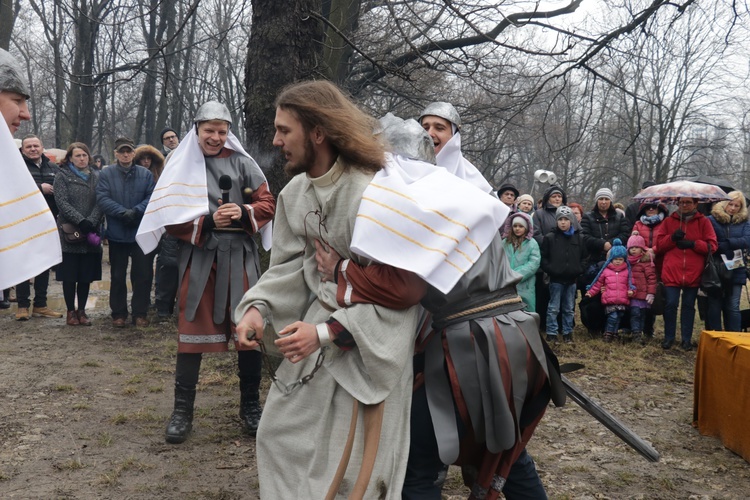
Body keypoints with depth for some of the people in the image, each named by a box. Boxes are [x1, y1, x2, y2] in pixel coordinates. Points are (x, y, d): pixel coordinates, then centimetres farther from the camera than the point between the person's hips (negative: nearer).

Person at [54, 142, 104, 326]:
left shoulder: (97, 176, 11)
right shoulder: (62, 176, 4)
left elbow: (101, 202, 1)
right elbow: (62, 202, -7)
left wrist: (91, 222, -14)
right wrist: (81, 221, -18)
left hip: (91, 233, 2)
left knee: (86, 275, 5)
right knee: (69, 275, 2)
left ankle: (81, 310, 15)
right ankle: (71, 311, 11)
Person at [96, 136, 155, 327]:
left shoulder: (145, 174, 5)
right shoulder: (107, 174, 2)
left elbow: (152, 197, -4)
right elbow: (102, 198, -9)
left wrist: (136, 211, -19)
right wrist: (122, 212, -21)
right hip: (117, 233, 0)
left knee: (143, 274, 4)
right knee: (118, 276, 9)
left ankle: (140, 313, 16)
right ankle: (118, 313, 20)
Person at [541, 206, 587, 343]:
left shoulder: (579, 238, 7)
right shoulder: (549, 237, -2)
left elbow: (584, 257, 12)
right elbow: (544, 257, -1)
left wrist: (579, 270, 0)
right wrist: (550, 270, -10)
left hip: (572, 280, 3)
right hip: (556, 279, -3)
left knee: (569, 309, 11)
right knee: (553, 308, 1)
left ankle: (568, 333, 19)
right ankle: (551, 333, 7)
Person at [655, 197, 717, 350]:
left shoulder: (703, 222, 6)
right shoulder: (669, 221, 9)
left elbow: (711, 246, 0)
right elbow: (659, 245, 6)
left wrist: (693, 244, -14)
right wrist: (672, 238, -11)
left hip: (693, 273, 0)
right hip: (671, 272, 0)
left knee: (689, 306, 7)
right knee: (670, 304, -4)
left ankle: (686, 339, 16)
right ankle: (669, 337, 10)